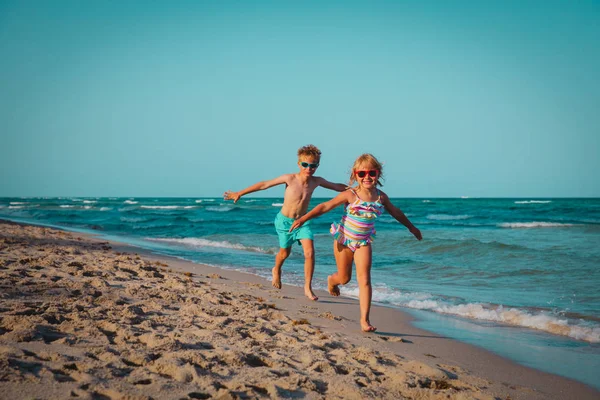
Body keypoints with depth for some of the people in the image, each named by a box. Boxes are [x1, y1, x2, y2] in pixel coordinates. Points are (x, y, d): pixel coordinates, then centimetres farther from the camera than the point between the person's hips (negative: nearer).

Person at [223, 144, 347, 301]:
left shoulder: (316, 181, -9)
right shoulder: (290, 178, -19)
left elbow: (337, 186, 8)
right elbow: (264, 185, -13)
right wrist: (239, 193, -9)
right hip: (285, 221, -2)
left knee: (310, 252, -16)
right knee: (285, 252, 16)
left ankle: (308, 288, -6)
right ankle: (276, 271, 51)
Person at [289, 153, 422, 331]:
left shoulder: (381, 197, -7)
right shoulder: (350, 195, -18)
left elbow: (395, 212, 12)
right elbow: (325, 206, -19)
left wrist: (411, 227, 25)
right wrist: (303, 218, -25)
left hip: (363, 243, 2)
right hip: (344, 240, -2)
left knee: (364, 280, -9)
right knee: (344, 278, 12)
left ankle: (364, 320, -6)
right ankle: (332, 280, 51)